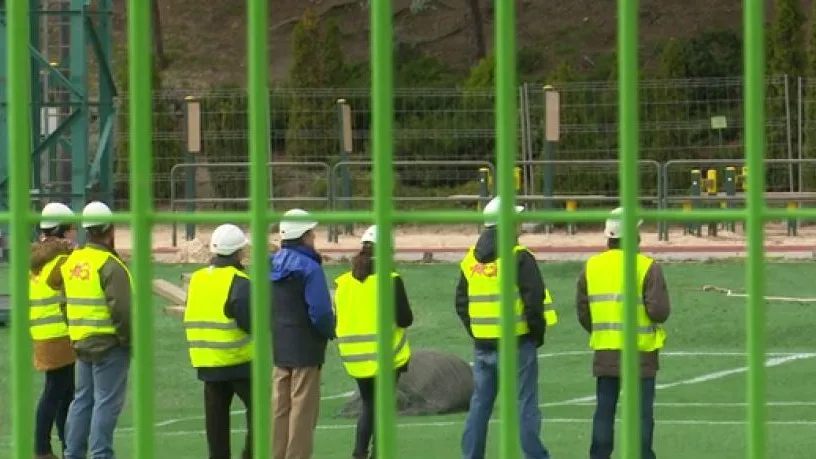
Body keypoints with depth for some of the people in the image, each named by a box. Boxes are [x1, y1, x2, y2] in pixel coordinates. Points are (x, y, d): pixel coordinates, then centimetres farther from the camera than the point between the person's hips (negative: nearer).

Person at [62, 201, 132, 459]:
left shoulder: (72, 261, 9)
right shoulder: (110, 265, -17)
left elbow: (66, 302, 13)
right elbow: (121, 308, -21)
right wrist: (129, 339, -10)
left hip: (81, 342, 8)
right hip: (109, 344, -8)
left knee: (83, 399, 15)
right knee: (107, 401, -3)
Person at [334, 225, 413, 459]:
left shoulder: (343, 282, 2)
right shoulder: (390, 280, -12)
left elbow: (337, 319, 8)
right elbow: (405, 319, -12)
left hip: (355, 358, 4)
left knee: (368, 405, 18)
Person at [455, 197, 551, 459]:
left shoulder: (471, 260, 8)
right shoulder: (519, 257, -12)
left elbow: (461, 303, 13)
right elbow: (534, 300, -15)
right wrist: (538, 333, -1)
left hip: (482, 346, 5)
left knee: (480, 404, 12)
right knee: (525, 405, 0)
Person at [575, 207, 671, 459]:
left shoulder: (591, 267, 3)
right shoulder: (647, 267, -12)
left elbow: (583, 312, 6)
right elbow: (659, 310, -17)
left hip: (605, 353, 4)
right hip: (640, 353, -4)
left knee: (604, 410, 10)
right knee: (641, 412, 3)